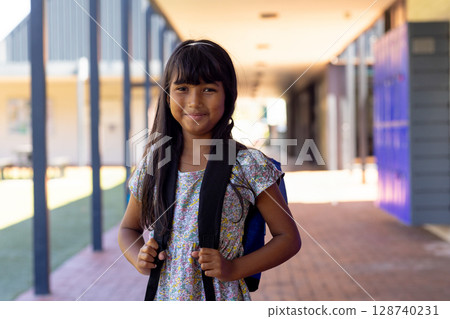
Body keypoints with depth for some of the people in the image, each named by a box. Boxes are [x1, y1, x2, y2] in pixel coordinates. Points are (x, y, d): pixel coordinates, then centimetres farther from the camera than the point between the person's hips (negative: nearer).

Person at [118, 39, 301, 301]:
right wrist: (139, 259, -5)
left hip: (223, 298, -3)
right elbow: (129, 228, 16)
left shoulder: (248, 165, -9)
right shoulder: (153, 163, 1)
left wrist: (234, 268, -15)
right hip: (164, 295, 3)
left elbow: (289, 238, -5)